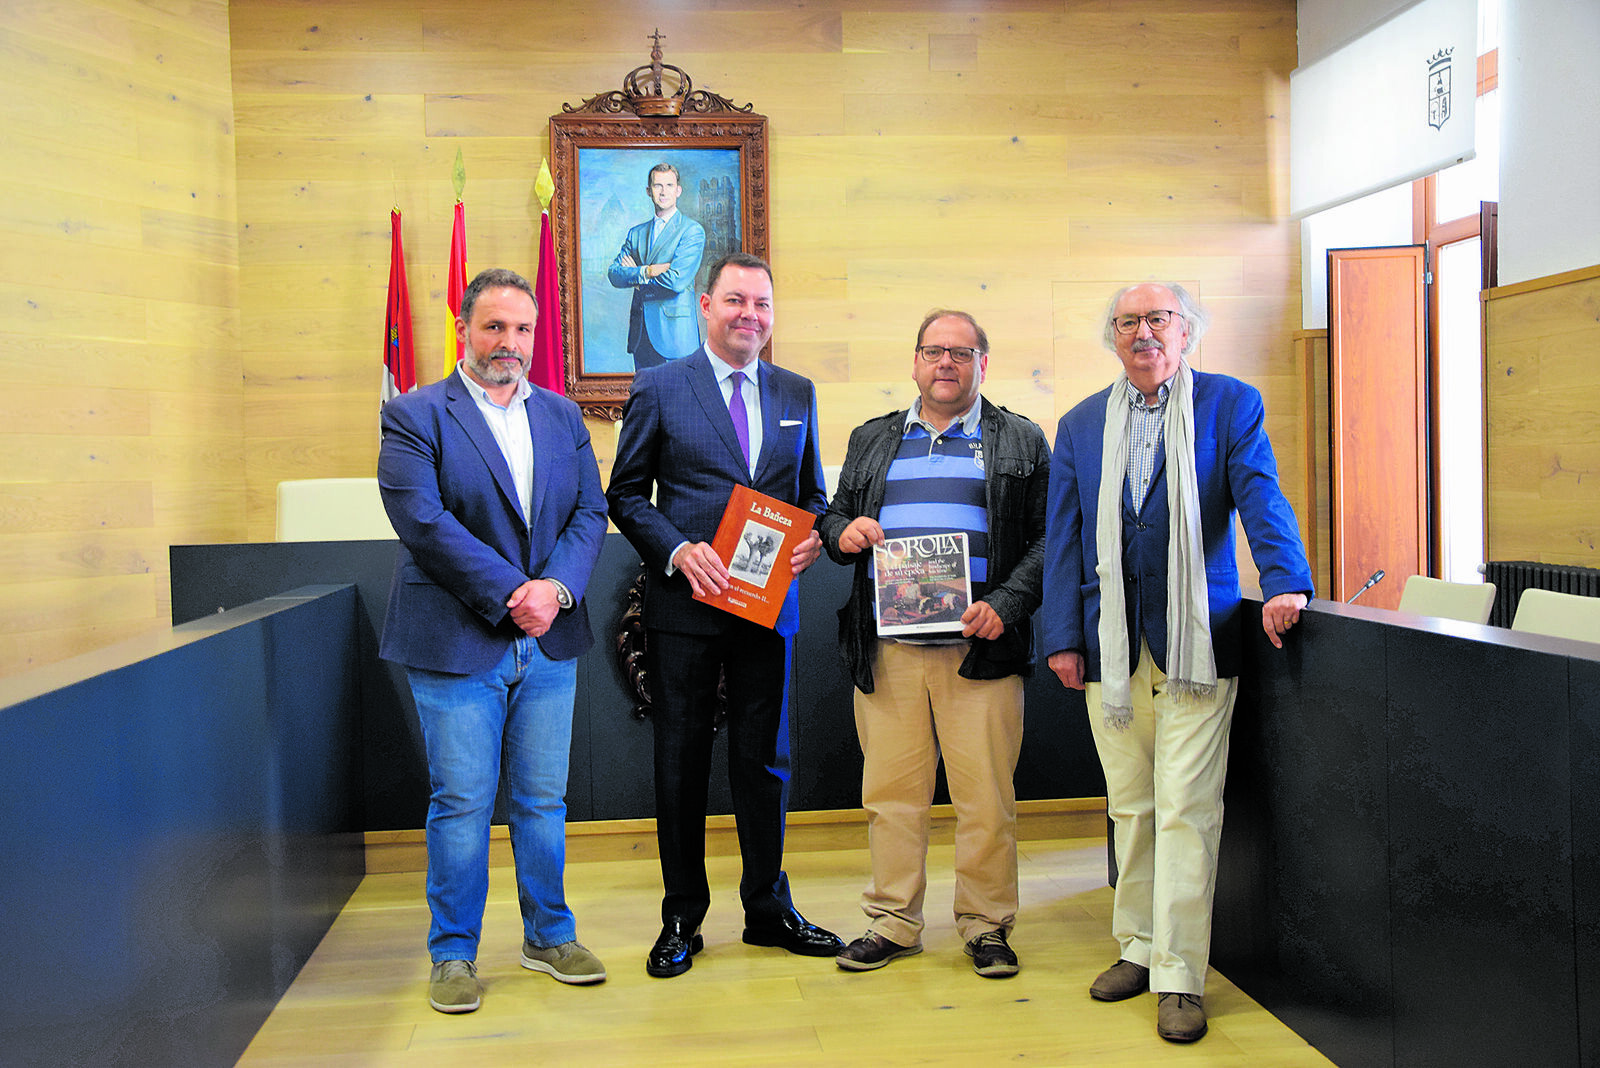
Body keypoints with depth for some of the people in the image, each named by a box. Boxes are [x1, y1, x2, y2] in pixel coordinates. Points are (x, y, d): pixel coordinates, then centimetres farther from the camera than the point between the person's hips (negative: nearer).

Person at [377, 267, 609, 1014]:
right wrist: (512, 593, -17)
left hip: (548, 643, 4)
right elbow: (423, 520, -14)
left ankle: (549, 937, 28)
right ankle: (454, 955, 18)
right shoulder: (413, 415, -3)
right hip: (457, 643, -4)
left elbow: (590, 512, 6)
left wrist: (556, 589, -12)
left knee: (543, 801, 12)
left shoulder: (562, 416, 12)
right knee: (461, 804, 3)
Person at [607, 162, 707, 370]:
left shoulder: (693, 231, -3)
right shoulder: (636, 233, 17)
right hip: (641, 336, 5)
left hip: (675, 332, -5)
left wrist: (633, 275, -1)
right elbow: (614, 274, 5)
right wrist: (647, 272, -14)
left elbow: (676, 281, -14)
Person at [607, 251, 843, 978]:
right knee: (681, 763, 7)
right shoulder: (658, 388, -1)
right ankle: (681, 919, 21)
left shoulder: (796, 393, 10)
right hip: (685, 604, -3)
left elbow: (811, 492, 17)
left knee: (764, 760, 11)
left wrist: (814, 537, -5)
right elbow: (626, 495, -1)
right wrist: (679, 551, -16)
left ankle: (768, 910, 26)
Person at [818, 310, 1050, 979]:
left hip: (979, 646, -2)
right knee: (891, 791, 6)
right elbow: (833, 517, 21)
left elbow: (1047, 539, 3)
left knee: (986, 797, 1)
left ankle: (986, 925, 17)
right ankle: (893, 923, 19)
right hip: (886, 646, 2)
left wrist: (1006, 605, -11)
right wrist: (842, 533, -2)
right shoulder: (872, 440, 18)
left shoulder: (1022, 442, 9)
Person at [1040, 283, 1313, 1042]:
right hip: (1110, 644, 3)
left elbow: (1262, 498, -7)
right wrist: (1062, 636, 3)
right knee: (1130, 807, 12)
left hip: (1196, 639, -3)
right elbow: (1063, 538, 10)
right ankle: (1139, 946, 26)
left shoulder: (1230, 405, 4)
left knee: (1186, 809, -4)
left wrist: (1285, 582, -23)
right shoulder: (1080, 426, 12)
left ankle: (1179, 977, 5)